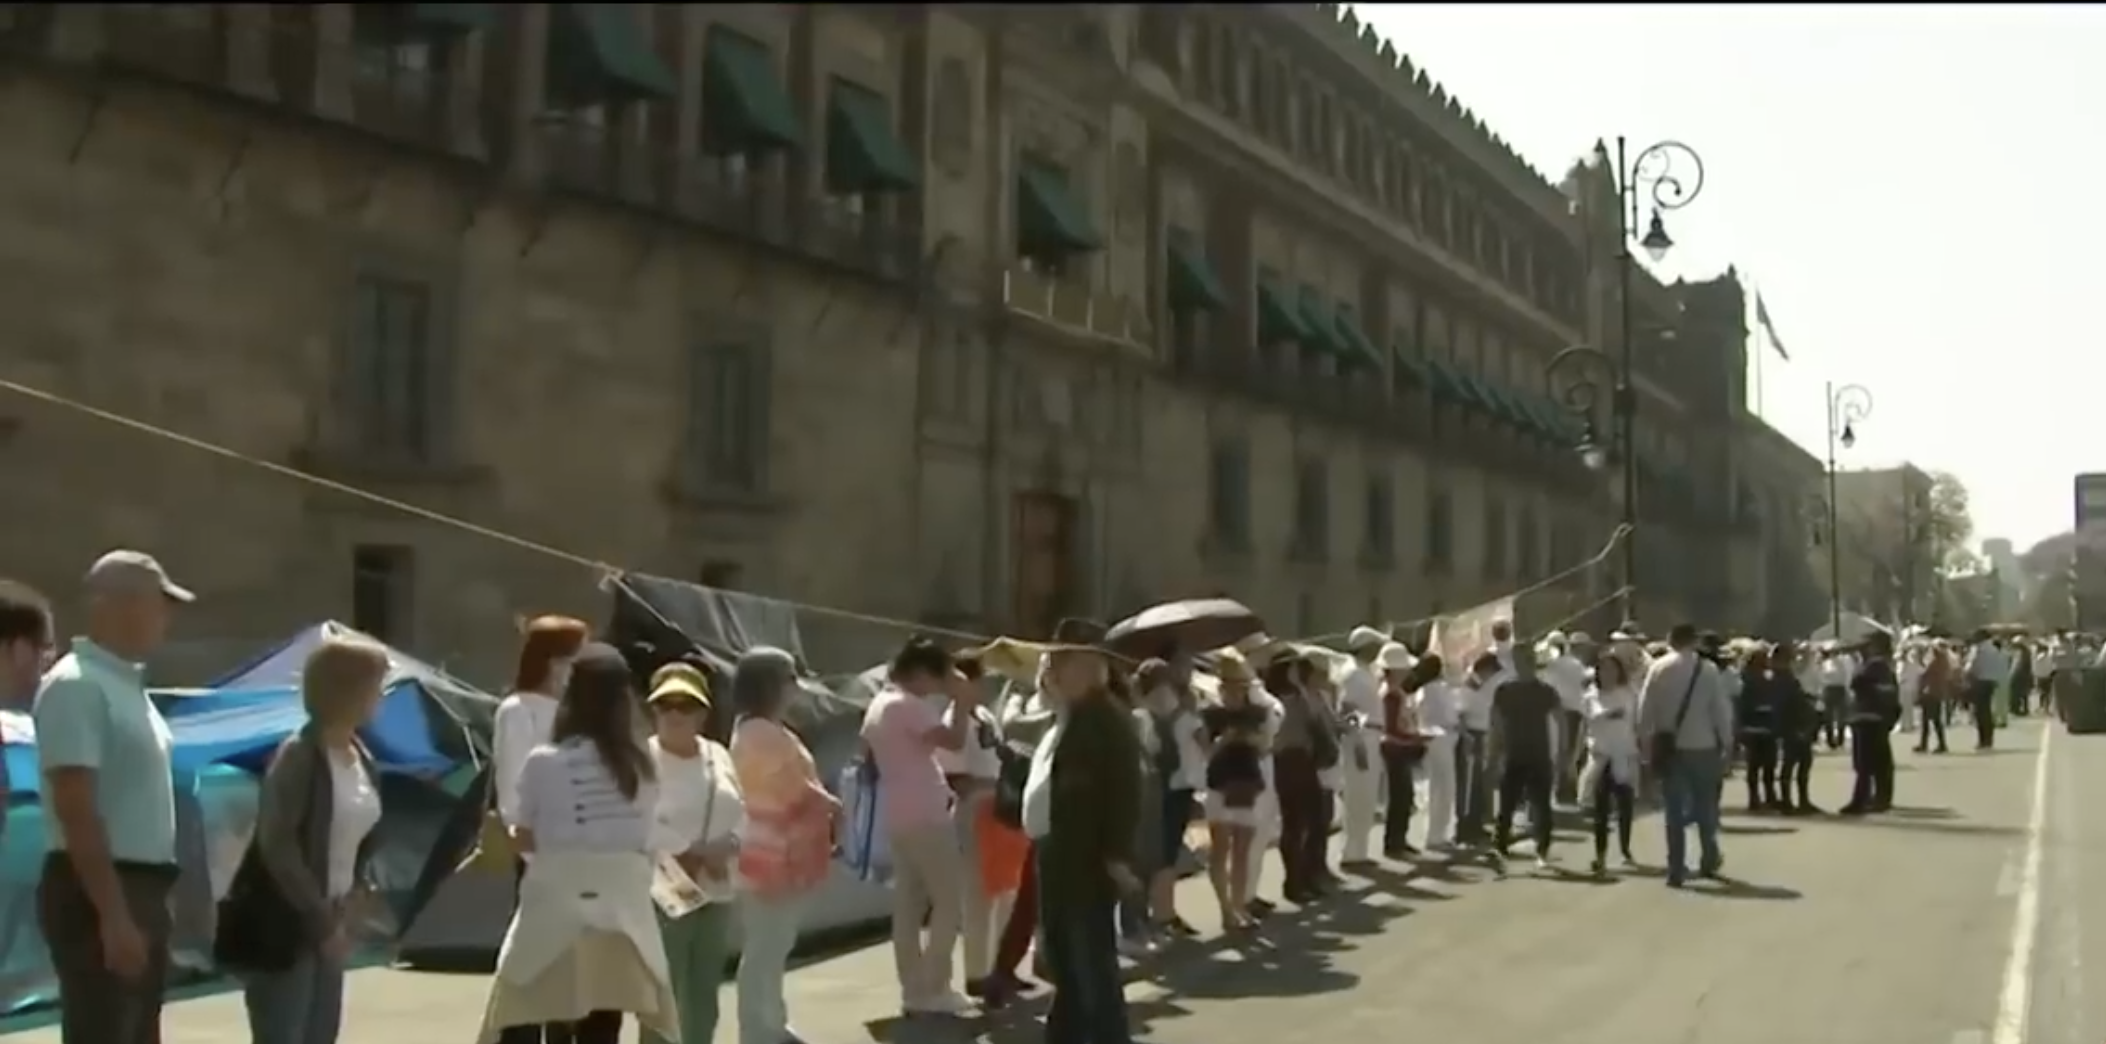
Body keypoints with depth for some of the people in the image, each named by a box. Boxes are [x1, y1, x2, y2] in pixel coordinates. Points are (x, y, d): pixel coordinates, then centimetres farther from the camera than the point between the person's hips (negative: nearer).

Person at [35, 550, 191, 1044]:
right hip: (95, 894, -10)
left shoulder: (127, 684, 14)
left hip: (141, 889, 10)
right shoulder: (76, 686, -15)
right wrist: (112, 914, -24)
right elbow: (77, 812, -21)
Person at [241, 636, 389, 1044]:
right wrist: (321, 918, -18)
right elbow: (276, 845, -20)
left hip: (328, 924, 8)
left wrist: (347, 903, 4)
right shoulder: (298, 756, -15)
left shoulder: (361, 758, 9)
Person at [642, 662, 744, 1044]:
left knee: (704, 996, 16)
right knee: (664, 999, -6)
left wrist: (725, 847, -12)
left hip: (714, 894, 7)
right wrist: (695, 853, -18)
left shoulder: (718, 757, 9)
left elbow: (741, 814, 9)